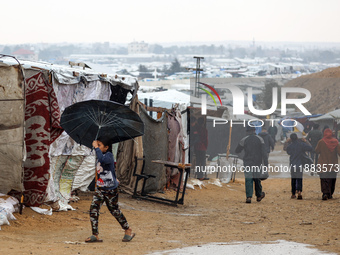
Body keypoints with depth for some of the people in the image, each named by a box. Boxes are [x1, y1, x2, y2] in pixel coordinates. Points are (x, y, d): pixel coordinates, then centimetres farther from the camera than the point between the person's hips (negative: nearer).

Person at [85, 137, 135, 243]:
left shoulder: (109, 155, -17)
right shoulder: (101, 155, 8)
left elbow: (102, 159, -41)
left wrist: (96, 147, -31)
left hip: (110, 189, -7)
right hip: (100, 188, 7)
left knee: (114, 210, 6)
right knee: (93, 209, -5)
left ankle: (128, 231, 25)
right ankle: (95, 235, -3)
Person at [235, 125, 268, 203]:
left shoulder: (244, 140, -2)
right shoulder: (260, 139, 0)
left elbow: (237, 151, 6)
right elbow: (264, 153, -6)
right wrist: (266, 164, -6)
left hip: (247, 162, -1)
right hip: (257, 163, 1)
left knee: (248, 180, -5)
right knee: (257, 179, 17)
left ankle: (249, 197, -19)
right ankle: (259, 196, 29)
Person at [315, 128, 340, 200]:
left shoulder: (321, 142, -9)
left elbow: (317, 151, -1)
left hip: (323, 164, -3)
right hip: (333, 164, 3)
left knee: (324, 180, -5)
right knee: (332, 179, 16)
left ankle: (325, 193, -22)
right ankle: (330, 194, 21)